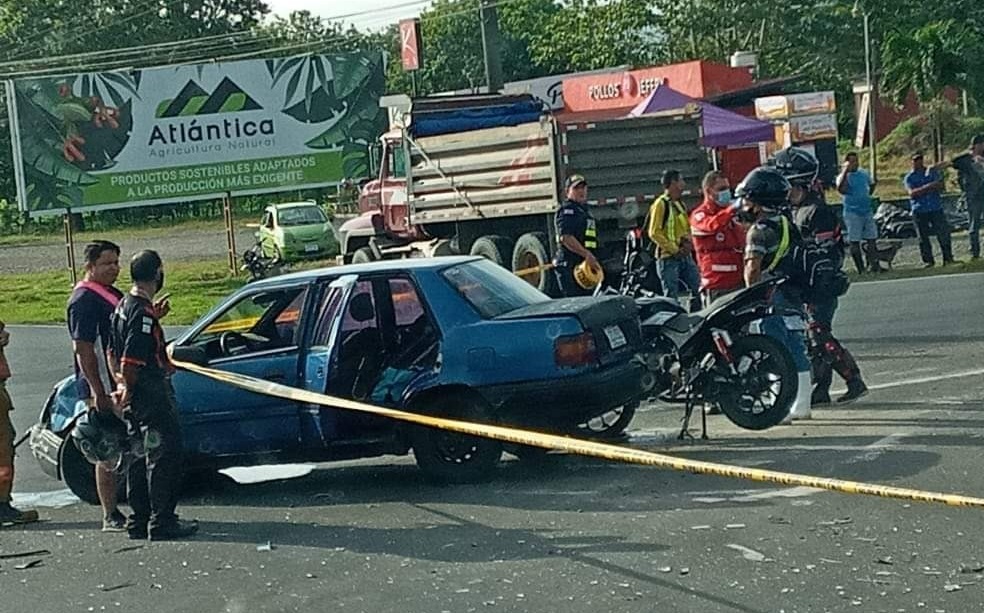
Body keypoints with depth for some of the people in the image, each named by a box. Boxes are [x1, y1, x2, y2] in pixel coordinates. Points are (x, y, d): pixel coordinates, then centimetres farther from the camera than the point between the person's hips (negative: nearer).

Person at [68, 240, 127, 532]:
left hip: (120, 385, 10)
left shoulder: (113, 294, 17)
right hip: (102, 388, -10)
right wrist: (98, 393, -24)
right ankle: (111, 516, 0)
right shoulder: (85, 300, -14)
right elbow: (83, 349, -20)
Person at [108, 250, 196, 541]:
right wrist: (128, 391, -11)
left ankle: (140, 521, 19)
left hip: (134, 396, 10)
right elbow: (131, 361, -22)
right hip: (151, 393, -10)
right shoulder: (143, 313, -19)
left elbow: (114, 352, 20)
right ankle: (162, 522, -4)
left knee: (140, 457, 14)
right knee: (164, 455, -5)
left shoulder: (124, 306, 12)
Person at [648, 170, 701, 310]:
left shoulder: (680, 204, 17)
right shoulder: (661, 204, -9)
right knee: (671, 297, -6)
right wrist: (675, 249, -15)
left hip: (685, 256, 8)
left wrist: (687, 241, 4)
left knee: (697, 289, 4)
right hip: (668, 257, -8)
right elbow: (654, 233, -15)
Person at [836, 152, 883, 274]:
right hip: (852, 212, -6)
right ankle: (861, 268, 1)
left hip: (867, 210, 6)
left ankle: (874, 265, 10)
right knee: (854, 242, -2)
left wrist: (868, 195, 11)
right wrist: (845, 171, -30)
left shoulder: (864, 174, 9)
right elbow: (840, 188, -30)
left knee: (871, 239, 6)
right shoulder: (844, 176, -8)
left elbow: (872, 184, 28)